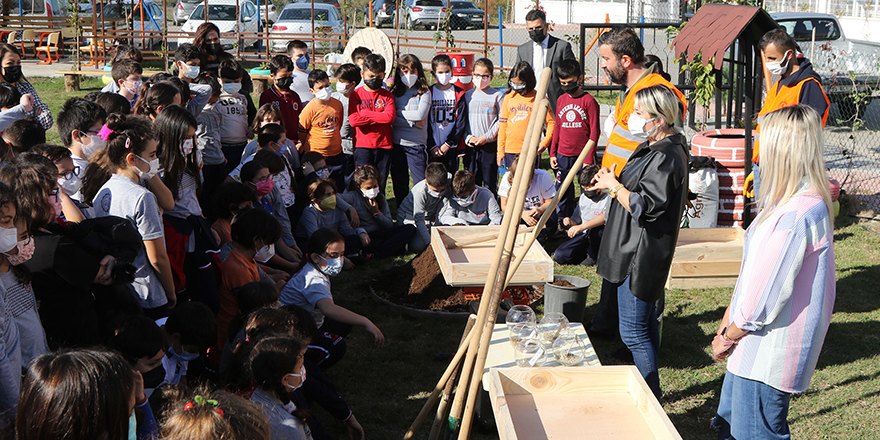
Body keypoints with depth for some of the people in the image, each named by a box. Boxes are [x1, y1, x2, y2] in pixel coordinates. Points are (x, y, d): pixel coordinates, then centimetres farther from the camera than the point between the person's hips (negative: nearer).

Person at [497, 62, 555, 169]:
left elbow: (551, 122, 4)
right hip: (510, 150, 3)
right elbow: (502, 125, 10)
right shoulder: (508, 98, 7)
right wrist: (500, 151, 7)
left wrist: (545, 142, -11)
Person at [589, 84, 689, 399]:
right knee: (646, 323, 19)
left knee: (634, 332, -5)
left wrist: (614, 185, -13)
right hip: (635, 253, 11)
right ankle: (651, 392, 31)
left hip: (641, 259, -11)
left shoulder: (666, 157, -21)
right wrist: (613, 183, 7)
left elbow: (644, 206, -27)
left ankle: (651, 398, 4)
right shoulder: (655, 148, 13)